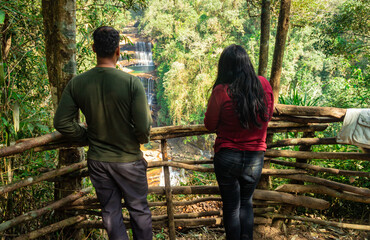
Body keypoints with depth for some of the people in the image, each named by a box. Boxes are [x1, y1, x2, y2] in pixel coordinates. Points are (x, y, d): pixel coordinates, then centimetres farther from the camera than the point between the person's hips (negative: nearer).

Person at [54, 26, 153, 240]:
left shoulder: (77, 83, -8)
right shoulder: (132, 82, -19)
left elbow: (62, 123, -5)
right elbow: (143, 127, -20)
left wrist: (87, 136, 8)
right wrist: (143, 139, 3)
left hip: (97, 160, 3)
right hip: (129, 159, -3)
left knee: (110, 212, 18)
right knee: (139, 211, 17)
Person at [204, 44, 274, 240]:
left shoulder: (221, 91, -16)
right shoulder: (264, 85, -6)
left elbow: (210, 125, -5)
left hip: (227, 157, -3)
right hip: (255, 157, 3)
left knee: (231, 206, 14)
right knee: (246, 202, 23)